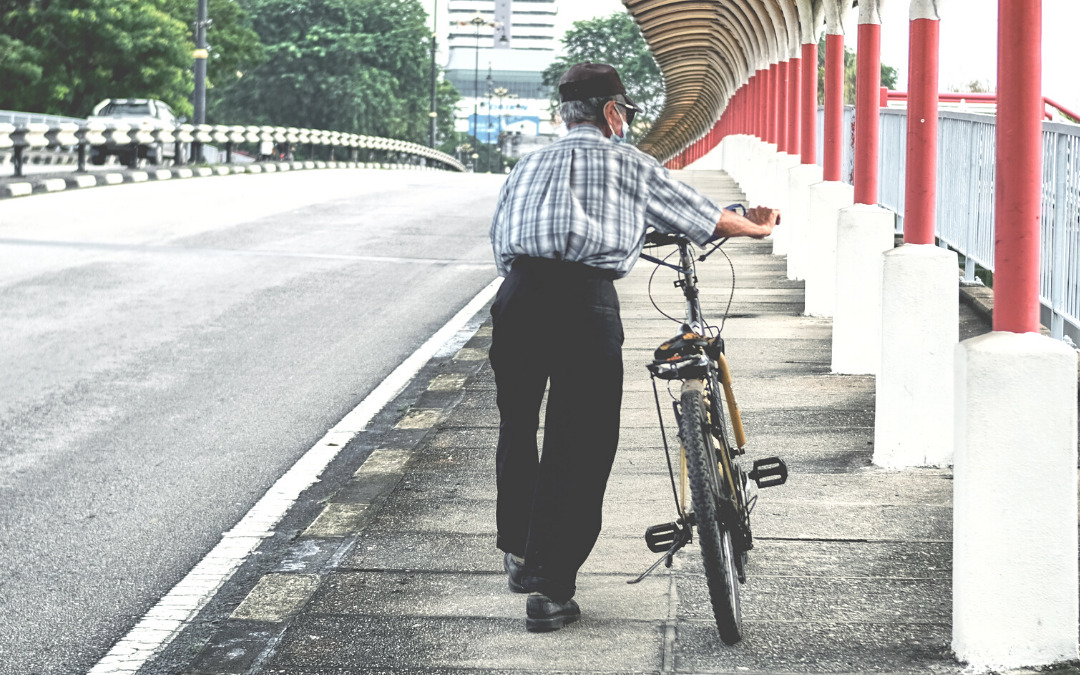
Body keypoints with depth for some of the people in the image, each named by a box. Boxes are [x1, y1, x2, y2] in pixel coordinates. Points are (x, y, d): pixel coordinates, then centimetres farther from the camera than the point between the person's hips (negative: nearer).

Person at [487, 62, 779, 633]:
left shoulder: (527, 167, 25)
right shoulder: (629, 165, 17)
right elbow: (711, 220, 26)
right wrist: (759, 226, 46)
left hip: (518, 294, 4)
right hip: (586, 301, -4)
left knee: (518, 426, 23)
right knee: (580, 446, 3)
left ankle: (518, 552, 36)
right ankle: (549, 589, 1)